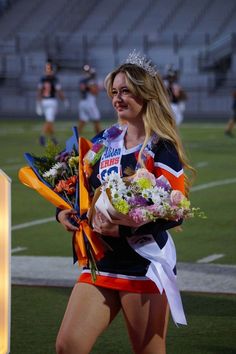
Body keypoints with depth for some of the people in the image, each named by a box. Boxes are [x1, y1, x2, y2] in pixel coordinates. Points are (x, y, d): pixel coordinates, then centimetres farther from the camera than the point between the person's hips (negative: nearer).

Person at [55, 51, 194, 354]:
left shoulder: (161, 148, -8)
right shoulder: (106, 141, 11)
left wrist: (124, 228, -25)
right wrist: (65, 211, 0)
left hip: (145, 266, -6)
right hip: (101, 261, 6)